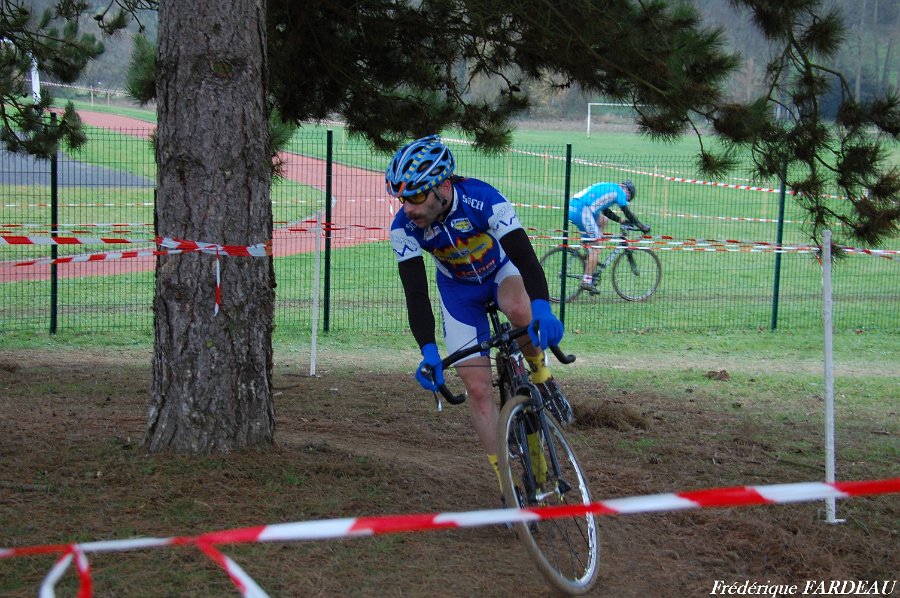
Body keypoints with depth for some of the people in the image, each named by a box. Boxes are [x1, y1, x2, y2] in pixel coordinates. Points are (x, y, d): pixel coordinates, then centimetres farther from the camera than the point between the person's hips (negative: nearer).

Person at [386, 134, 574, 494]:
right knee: (477, 388, -8)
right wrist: (428, 350, -44)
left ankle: (540, 373, -8)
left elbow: (525, 257, -42)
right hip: (459, 290, 2)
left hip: (502, 269, -2)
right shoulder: (404, 228, -27)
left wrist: (542, 308, -60)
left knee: (520, 311, -38)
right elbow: (416, 294, -28)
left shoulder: (483, 200, -36)